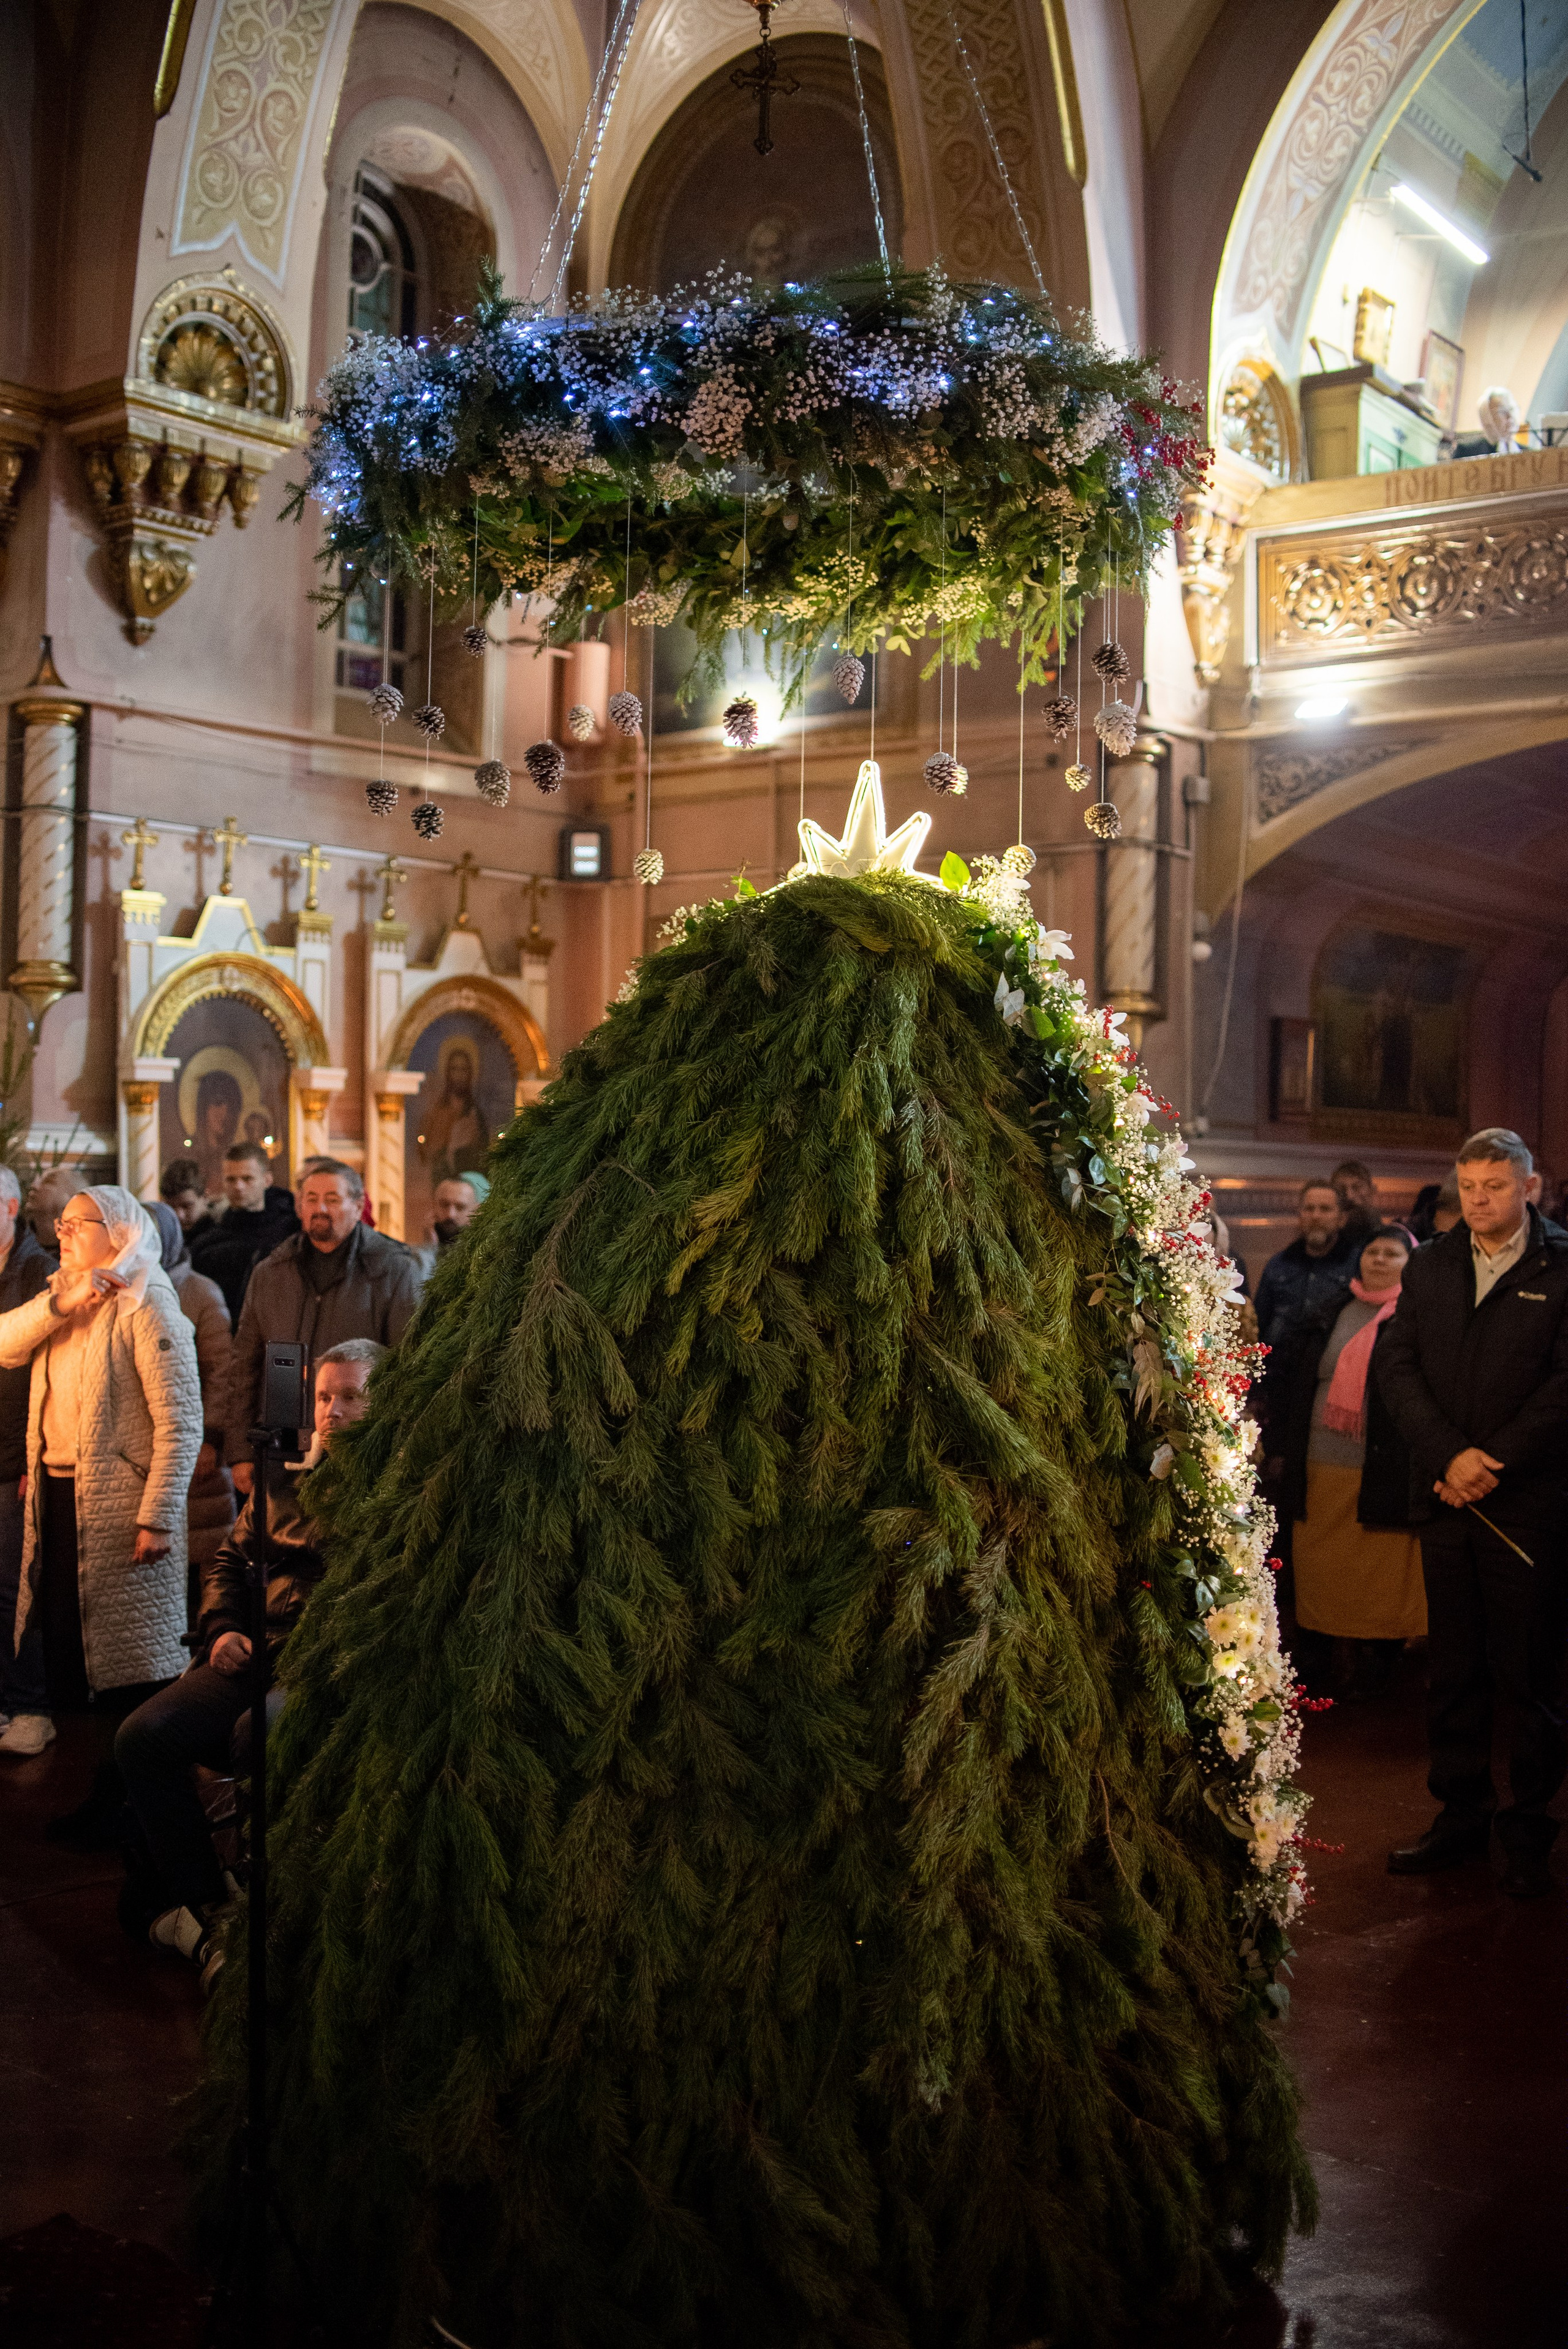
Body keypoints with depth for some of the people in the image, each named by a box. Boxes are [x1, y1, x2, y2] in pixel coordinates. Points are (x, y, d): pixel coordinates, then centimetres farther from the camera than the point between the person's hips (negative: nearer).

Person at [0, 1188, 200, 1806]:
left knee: (127, 1664, 0)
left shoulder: (146, 1308, -11)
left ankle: (124, 1808, 10)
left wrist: (158, 1519, -20)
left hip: (119, 1508, -8)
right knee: (62, 1649, 14)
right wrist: (60, 1304, -15)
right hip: (57, 1498, 8)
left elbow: (180, 1423, -16)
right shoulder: (60, 1298, 14)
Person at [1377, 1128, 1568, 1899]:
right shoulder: (1429, 1265, 11)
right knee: (1452, 1670, 10)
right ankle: (1460, 1816, 21)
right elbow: (1397, 1364, 4)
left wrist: (1494, 1463, -13)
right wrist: (1450, 1455, -10)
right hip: (1446, 1497, 4)